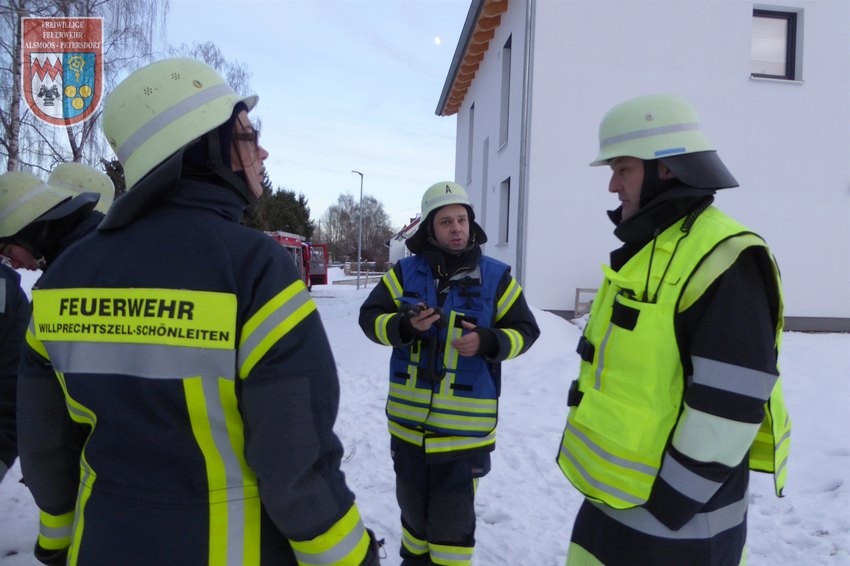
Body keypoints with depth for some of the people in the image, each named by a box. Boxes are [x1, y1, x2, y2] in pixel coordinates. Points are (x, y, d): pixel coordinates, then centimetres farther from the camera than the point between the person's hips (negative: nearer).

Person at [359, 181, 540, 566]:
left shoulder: (495, 277, -5)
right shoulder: (405, 272, 0)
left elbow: (524, 331, -1)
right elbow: (370, 317, -1)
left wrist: (488, 341, -21)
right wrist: (406, 325, -20)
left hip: (464, 428, -3)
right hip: (408, 420, 3)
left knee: (453, 519, 8)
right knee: (413, 503, 24)